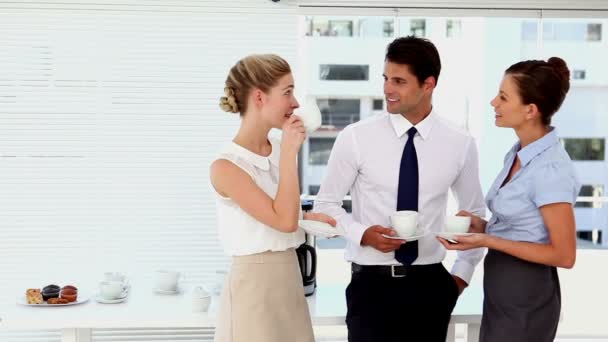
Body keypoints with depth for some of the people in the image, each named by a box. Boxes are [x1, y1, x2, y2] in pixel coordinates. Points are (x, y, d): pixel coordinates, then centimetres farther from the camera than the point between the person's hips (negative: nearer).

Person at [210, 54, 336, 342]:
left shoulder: (279, 151, 6)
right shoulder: (225, 166, -16)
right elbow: (284, 221, -22)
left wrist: (312, 218, 1)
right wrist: (289, 153, -19)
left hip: (289, 279, 7)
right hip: (254, 286, -7)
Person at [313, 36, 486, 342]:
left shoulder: (460, 144, 0)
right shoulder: (355, 137, -6)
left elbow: (475, 212, 14)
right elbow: (326, 204, 1)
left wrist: (463, 273, 9)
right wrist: (362, 233, -16)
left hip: (430, 284, 2)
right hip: (372, 283, -2)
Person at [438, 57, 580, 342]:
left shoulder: (550, 169, -22)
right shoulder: (520, 153, 6)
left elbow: (564, 254, -20)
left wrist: (488, 241, -21)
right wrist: (483, 226, 0)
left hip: (526, 297, -9)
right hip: (502, 289, 9)